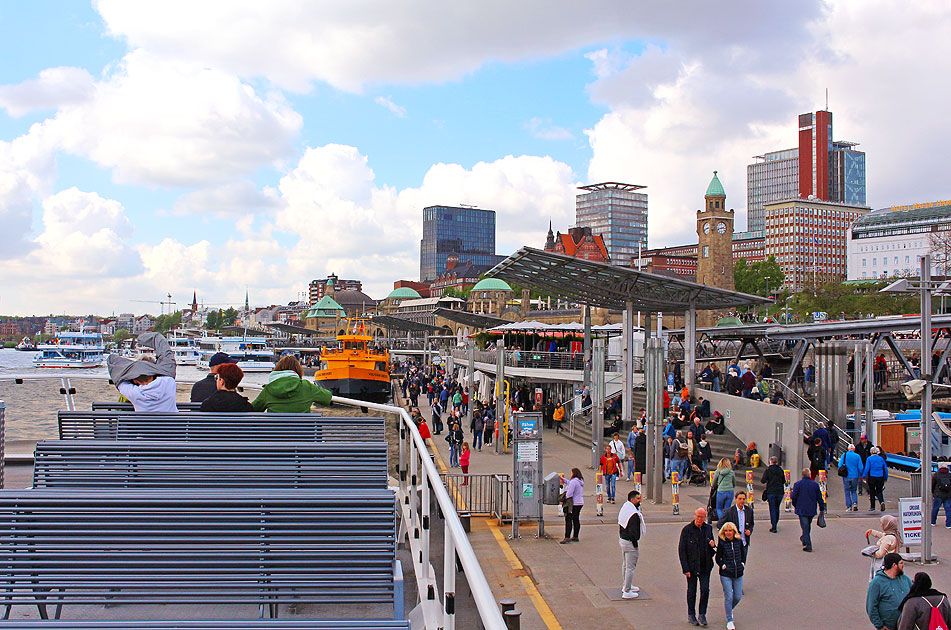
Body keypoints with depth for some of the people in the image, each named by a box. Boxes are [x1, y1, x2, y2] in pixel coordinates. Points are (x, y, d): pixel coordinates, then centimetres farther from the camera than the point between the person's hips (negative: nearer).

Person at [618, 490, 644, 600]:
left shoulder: (624, 508, 6)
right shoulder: (634, 514, -25)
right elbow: (633, 532, -25)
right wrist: (635, 545, -16)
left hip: (622, 540, 10)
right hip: (630, 543, -10)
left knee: (625, 565, 23)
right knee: (630, 567, -1)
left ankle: (625, 586, 38)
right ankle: (627, 592, 4)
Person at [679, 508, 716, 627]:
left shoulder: (708, 528, 4)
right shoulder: (687, 530, -9)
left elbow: (712, 549, 19)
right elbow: (681, 550, -9)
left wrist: (713, 545, -8)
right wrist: (685, 569, -13)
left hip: (705, 566, 3)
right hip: (692, 566, -3)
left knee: (705, 590, -3)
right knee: (691, 591, 9)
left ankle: (702, 614, 12)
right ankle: (691, 615, 24)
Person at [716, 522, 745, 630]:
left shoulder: (739, 541, 2)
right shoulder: (722, 543, -7)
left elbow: (743, 553, 17)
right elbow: (718, 558, 0)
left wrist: (743, 563, 5)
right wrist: (722, 565, -12)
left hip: (738, 573, 4)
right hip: (726, 574, -3)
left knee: (738, 597, 8)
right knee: (729, 597, -4)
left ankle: (730, 609, 40)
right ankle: (729, 620, 9)